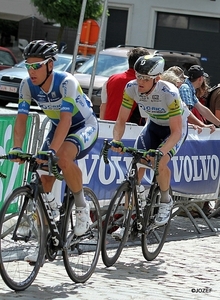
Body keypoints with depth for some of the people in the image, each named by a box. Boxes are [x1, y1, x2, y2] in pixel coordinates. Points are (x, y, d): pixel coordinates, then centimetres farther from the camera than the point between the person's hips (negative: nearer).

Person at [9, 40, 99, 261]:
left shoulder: (66, 82, -32)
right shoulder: (27, 85, -16)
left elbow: (65, 120, -40)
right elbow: (21, 118, -18)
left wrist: (51, 150, -50)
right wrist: (16, 148, -33)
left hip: (85, 127, -6)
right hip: (58, 127, 6)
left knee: (63, 157, -36)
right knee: (44, 178, -5)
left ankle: (82, 207, -14)